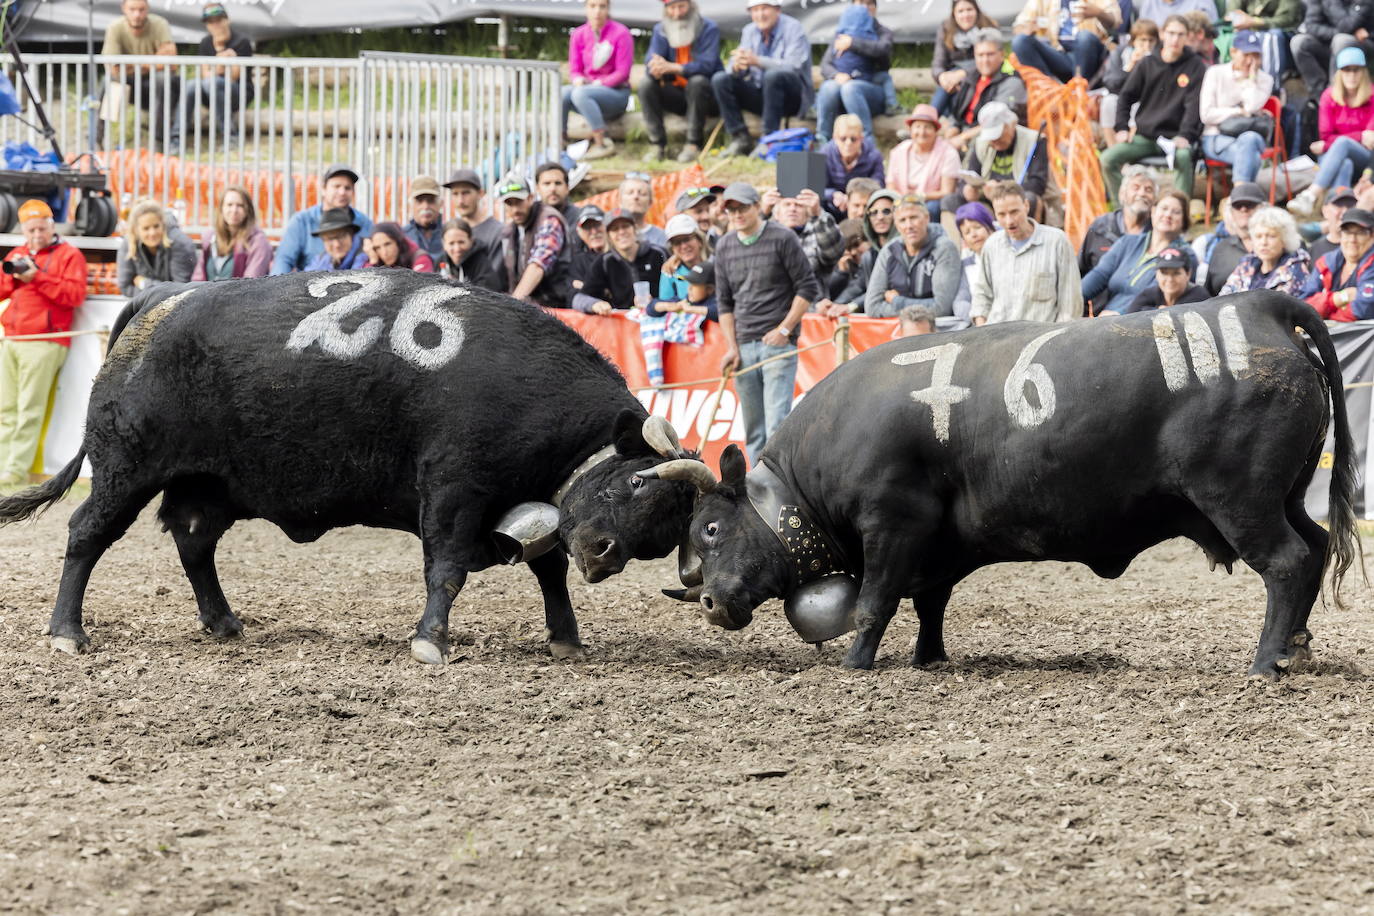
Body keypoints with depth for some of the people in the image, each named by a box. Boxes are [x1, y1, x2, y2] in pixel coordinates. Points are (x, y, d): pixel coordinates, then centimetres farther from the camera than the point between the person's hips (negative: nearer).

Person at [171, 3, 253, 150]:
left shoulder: (241, 42, -8)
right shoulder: (206, 43, 8)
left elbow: (233, 77, -12)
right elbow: (205, 74, -3)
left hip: (240, 94, -4)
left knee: (211, 83, -34)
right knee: (190, 85, -26)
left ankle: (229, 136, -28)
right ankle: (177, 140, -32)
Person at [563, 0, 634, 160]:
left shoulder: (620, 33, -7)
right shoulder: (578, 35, 6)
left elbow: (622, 73, -9)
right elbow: (574, 68, 9)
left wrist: (599, 83, -19)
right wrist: (578, 79, -15)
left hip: (616, 92, -4)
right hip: (587, 86, 4)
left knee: (580, 94, -35)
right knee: (562, 93, -28)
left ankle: (603, 143, -30)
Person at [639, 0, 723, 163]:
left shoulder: (709, 28, -11)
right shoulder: (660, 30, 3)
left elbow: (706, 65, -25)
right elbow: (649, 64, -10)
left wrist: (671, 68, -38)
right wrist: (657, 70, -38)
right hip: (675, 95, 4)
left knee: (697, 81, -35)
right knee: (645, 84, -19)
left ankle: (693, 145, -29)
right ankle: (657, 145, -20)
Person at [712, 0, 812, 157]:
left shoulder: (793, 28, -10)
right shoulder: (750, 31, 7)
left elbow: (793, 66, -26)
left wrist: (757, 61, -38)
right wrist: (736, 66, -27)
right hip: (759, 92, 6)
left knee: (774, 75, -37)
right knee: (720, 80, -12)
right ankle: (741, 138, -14)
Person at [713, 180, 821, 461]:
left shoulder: (783, 239, -3)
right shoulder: (724, 247, 11)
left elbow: (808, 288, -2)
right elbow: (724, 302, 16)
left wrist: (784, 330, -9)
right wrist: (732, 348, 6)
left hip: (778, 345, -5)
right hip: (744, 346, 5)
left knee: (777, 423, -14)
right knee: (753, 430, 5)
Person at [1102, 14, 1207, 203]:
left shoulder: (1195, 66, 2)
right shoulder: (1147, 65, 9)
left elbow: (1194, 104, -6)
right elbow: (1126, 96, 14)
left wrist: (1185, 136, -19)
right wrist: (1122, 128, 1)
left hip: (1175, 137, -4)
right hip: (1144, 136, 4)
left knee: (1183, 157, -38)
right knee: (1109, 158, -18)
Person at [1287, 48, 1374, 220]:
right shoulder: (1330, 96, 3)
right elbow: (1325, 136, 2)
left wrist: (1327, 145, -12)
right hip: (1333, 158, 1)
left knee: (1342, 143, -34)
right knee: (1344, 165, -36)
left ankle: (1311, 196, -52)